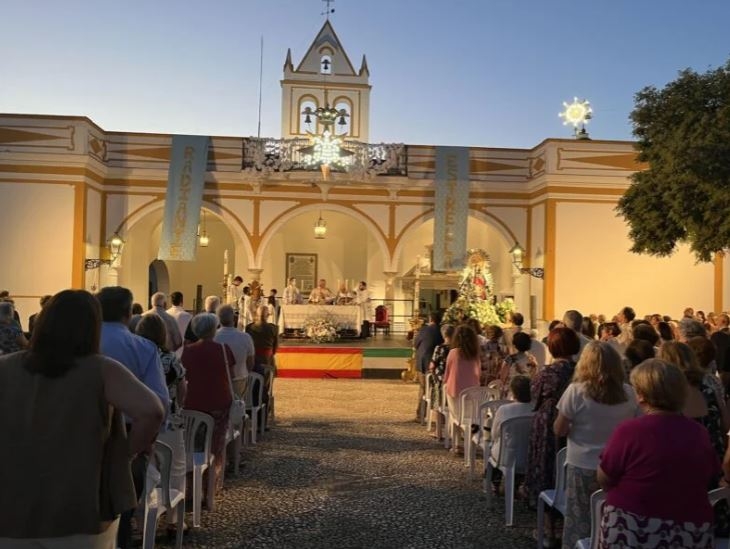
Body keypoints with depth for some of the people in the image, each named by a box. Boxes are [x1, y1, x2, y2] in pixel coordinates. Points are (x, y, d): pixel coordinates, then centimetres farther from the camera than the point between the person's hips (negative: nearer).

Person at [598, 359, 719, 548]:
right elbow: (710, 477, 11)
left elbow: (604, 480, -9)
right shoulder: (699, 433, -6)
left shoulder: (629, 430, -19)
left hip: (633, 533, -3)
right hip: (692, 534, 4)